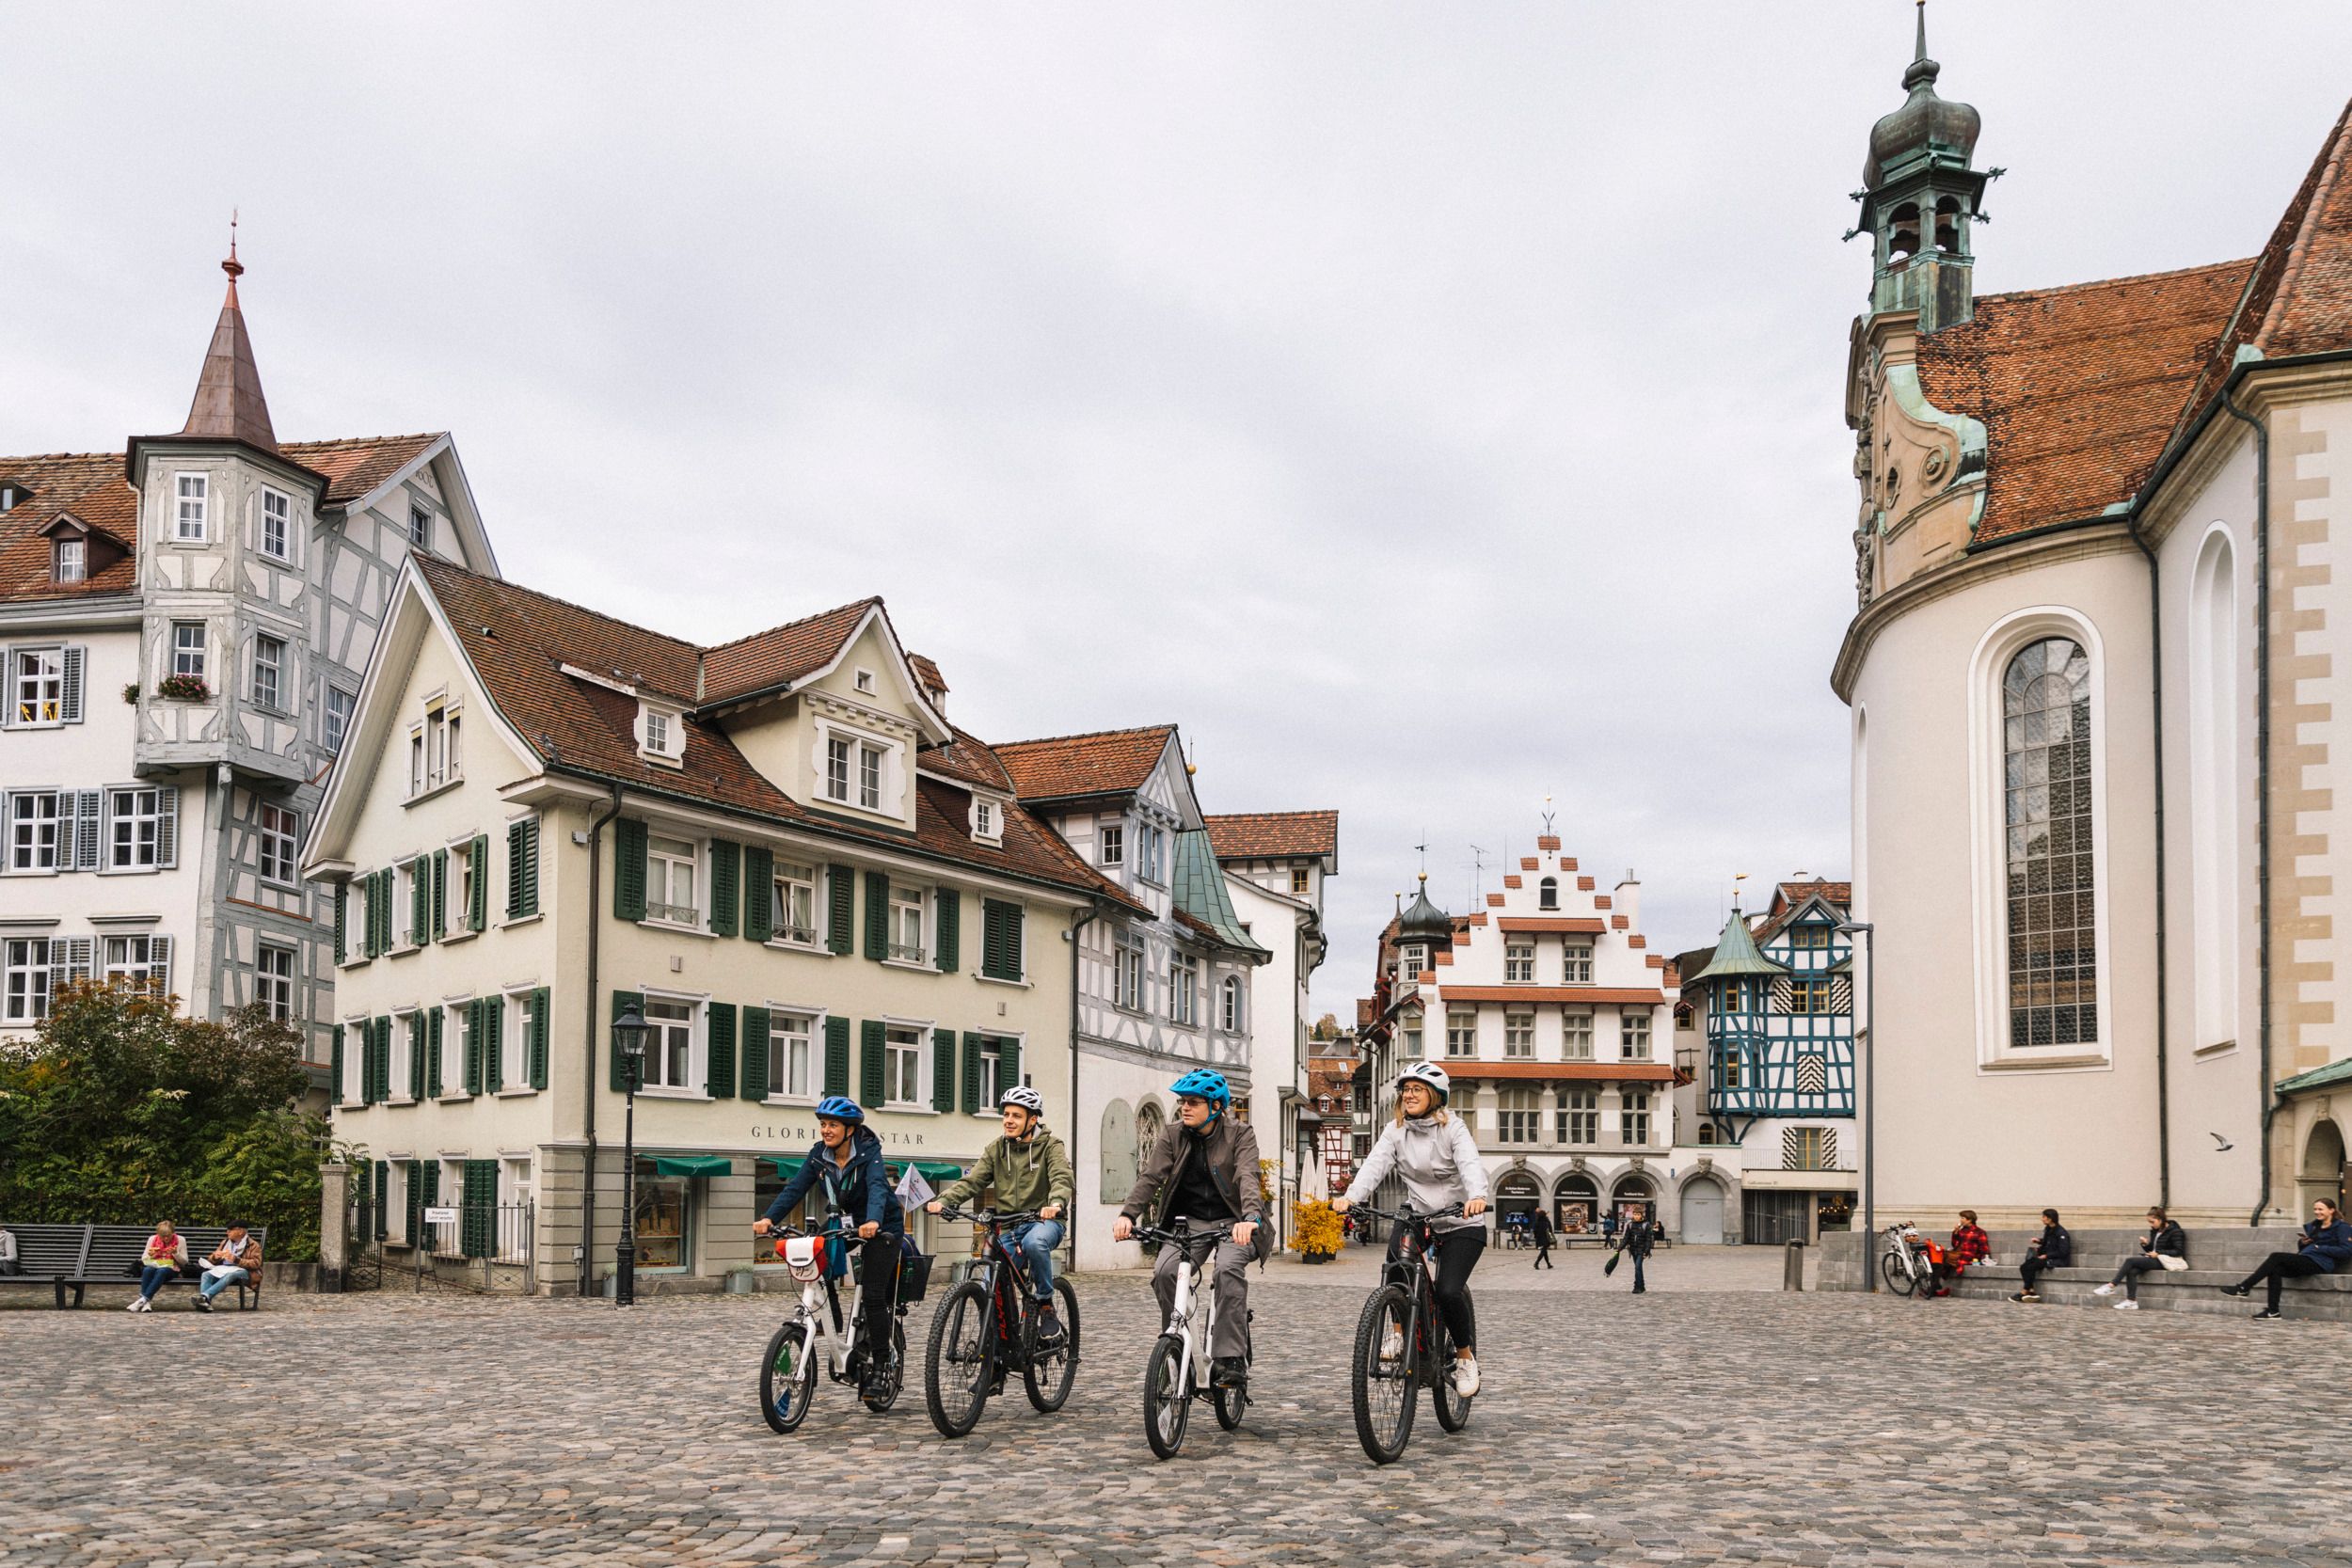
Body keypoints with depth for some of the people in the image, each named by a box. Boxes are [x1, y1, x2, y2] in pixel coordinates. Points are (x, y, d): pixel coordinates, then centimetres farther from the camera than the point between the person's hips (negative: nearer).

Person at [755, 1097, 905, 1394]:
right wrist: (769, 1218, -32)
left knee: (874, 1295, -14)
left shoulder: (868, 1152, -22)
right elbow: (795, 1188, -16)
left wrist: (873, 1221, -57)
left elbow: (877, 1186, -38)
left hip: (882, 1226, -6)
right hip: (849, 1223, 6)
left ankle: (880, 1364, -4)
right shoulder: (819, 1155, -7)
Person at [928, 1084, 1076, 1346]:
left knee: (1034, 1242, -39)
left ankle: (1046, 1307, -19)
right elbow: (972, 1181, -2)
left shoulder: (1050, 1146, -3)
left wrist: (1056, 1203, -43)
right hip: (1008, 1227, 4)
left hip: (1043, 1221, -4)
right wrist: (942, 1201, -21)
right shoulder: (996, 1148, 9)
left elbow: (1062, 1179, -20)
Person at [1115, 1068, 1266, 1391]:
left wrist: (1250, 1218, -43)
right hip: (1189, 1220, 3)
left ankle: (1231, 1359, -27)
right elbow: (1150, 1176, -11)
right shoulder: (1173, 1136, 2)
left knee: (1229, 1268, -32)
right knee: (1164, 1271, -24)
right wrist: (1127, 1214, -29)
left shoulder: (1240, 1134, -7)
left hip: (1231, 1222, -3)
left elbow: (1248, 1177, -24)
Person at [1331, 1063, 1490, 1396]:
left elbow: (1471, 1164, -28)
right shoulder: (1396, 1130, -1)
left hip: (1460, 1223, -3)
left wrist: (1477, 1197, -50)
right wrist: (1350, 1196, -36)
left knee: (1448, 1291, -18)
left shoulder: (1453, 1128, -11)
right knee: (1395, 1266, -28)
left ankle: (1466, 1357, 8)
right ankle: (1399, 1332, -8)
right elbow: (1375, 1165, -17)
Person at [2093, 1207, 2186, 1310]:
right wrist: (2145, 1244, 0)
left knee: (2130, 1261, -22)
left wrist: (2158, 1253, -18)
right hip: (2155, 1259, 8)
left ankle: (2111, 1286, -23)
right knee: (2132, 1271, -23)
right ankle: (2131, 1301, -26)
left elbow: (2178, 1251, -14)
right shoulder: (2154, 1231, 17)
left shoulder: (2175, 1232, -7)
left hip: (2165, 1261, -8)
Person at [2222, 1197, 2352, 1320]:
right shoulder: (2313, 1226, 26)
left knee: (2276, 1257, -23)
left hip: (2321, 1264, -8)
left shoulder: (2342, 1228, 2)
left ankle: (2242, 1288, -25)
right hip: (2306, 1261, 8)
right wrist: (2303, 1243, 6)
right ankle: (2273, 1310, -25)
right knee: (2275, 1269, -20)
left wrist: (2320, 1248, -13)